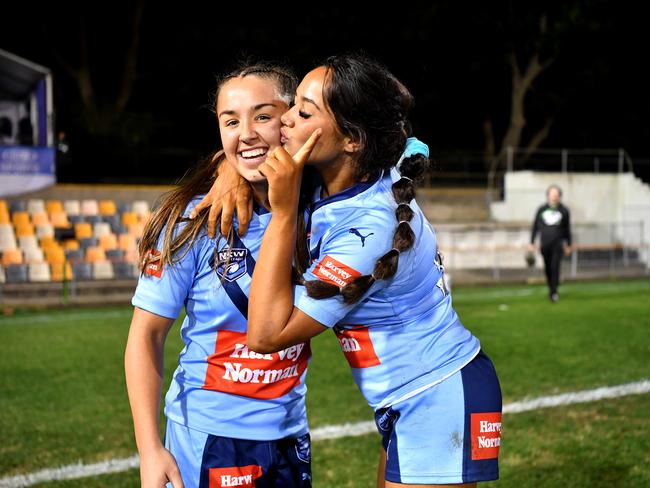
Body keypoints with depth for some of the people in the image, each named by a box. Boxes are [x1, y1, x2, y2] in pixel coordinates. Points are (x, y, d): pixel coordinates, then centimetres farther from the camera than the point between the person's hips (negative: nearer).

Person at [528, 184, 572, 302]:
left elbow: (567, 229, 12)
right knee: (548, 269, 8)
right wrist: (531, 243, 7)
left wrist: (568, 245, 14)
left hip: (557, 244, -2)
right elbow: (535, 227, 10)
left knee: (555, 267, -13)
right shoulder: (541, 209, 4)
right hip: (545, 245, 2)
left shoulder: (564, 211, 3)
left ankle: (554, 292, -12)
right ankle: (551, 288, 25)